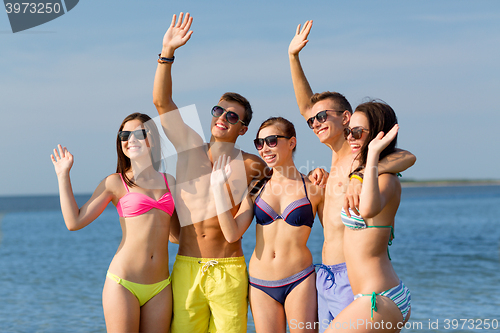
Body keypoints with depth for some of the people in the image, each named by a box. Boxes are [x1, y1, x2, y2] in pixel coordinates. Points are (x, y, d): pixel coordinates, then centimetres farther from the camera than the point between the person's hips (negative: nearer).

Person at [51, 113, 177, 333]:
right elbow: (74, 221, -3)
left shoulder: (169, 181, 13)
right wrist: (63, 175, 0)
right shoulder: (115, 183, 3)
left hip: (159, 289, 4)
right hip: (123, 284, -4)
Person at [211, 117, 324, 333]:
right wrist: (218, 187, -5)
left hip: (299, 282, -3)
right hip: (260, 284, 3)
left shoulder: (313, 187, 0)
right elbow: (232, 234, -3)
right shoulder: (257, 188, 8)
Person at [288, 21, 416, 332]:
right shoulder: (339, 154, 16)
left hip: (352, 275, -8)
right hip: (326, 275, 8)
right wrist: (293, 56, 15)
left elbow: (407, 157, -27)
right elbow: (306, 107, 22)